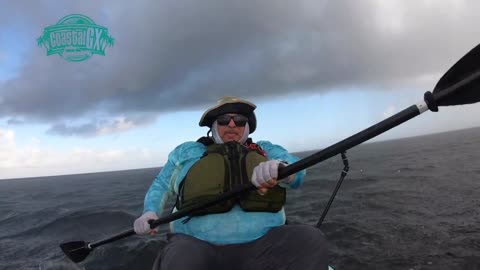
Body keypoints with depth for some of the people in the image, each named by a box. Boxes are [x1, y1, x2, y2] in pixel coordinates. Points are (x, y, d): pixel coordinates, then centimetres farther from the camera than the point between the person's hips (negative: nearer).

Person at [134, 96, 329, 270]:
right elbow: (161, 185, 25)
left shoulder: (266, 150, 15)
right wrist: (150, 212, 3)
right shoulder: (187, 152, 16)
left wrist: (278, 168, -28)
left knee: (310, 239, -24)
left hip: (261, 245, 2)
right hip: (197, 245, -1)